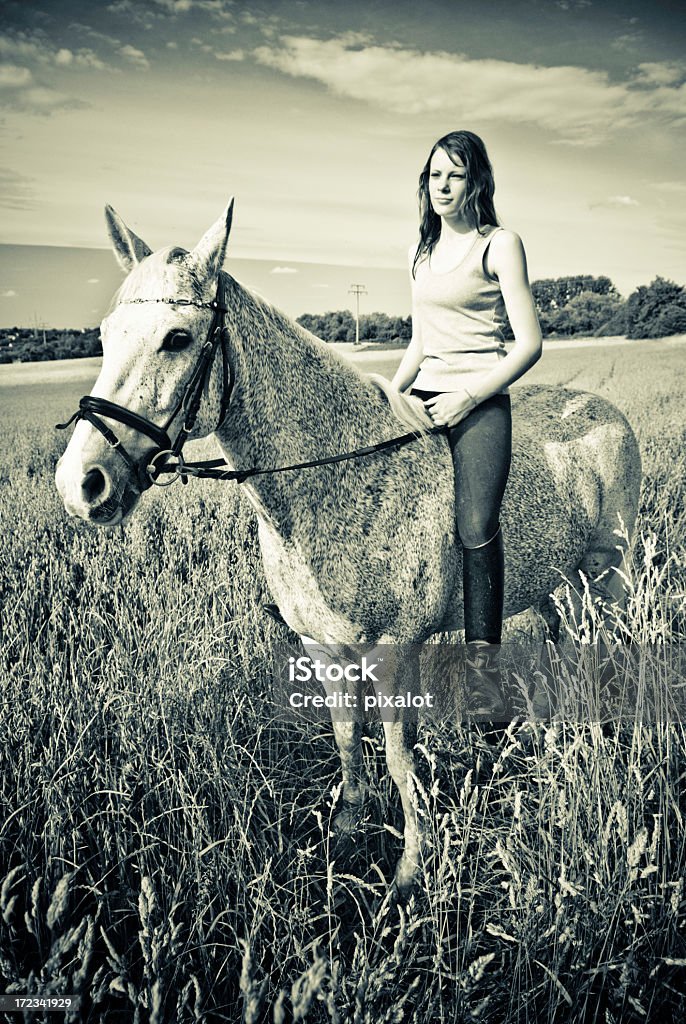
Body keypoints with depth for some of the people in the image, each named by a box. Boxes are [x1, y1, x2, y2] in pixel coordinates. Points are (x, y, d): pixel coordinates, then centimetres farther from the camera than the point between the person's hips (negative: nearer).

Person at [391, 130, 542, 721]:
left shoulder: (501, 245, 0)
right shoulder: (424, 252, 19)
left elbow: (530, 343, -6)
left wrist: (469, 397, -16)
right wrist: (389, 395, 7)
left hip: (481, 401, -6)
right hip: (423, 397, 6)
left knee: (476, 529, -15)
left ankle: (483, 663, -6)